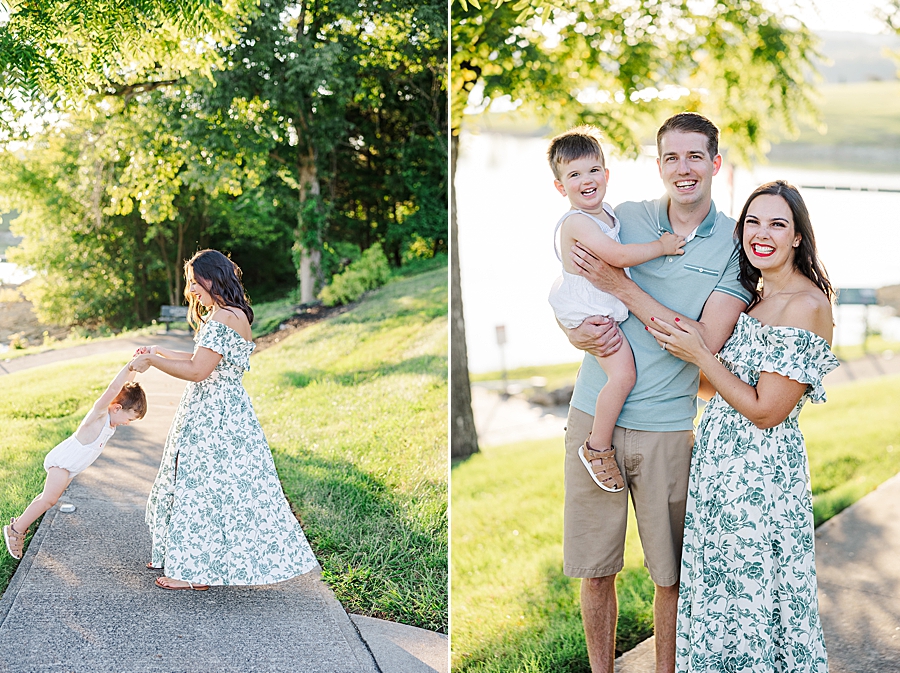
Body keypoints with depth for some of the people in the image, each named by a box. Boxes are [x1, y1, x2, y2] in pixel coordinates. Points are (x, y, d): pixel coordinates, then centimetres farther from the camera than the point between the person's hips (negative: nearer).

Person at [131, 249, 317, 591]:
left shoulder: (224, 318, -20)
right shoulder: (230, 315, 14)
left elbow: (197, 371, -23)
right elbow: (201, 360, 22)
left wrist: (152, 361, -12)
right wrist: (160, 352, 22)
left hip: (214, 418, -11)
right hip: (209, 412, 11)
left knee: (203, 486, -3)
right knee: (194, 485, 18)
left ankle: (196, 572, 7)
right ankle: (182, 558, 30)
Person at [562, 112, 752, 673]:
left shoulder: (738, 243, -3)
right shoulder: (623, 218, 3)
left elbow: (706, 342, -14)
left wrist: (622, 287, -16)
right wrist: (579, 335, -13)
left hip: (668, 427, -1)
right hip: (594, 415, 2)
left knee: (671, 575, 9)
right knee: (594, 567, 9)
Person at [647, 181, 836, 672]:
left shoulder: (806, 305, -17)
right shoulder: (754, 296, 10)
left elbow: (765, 411, -18)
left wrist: (699, 354, -15)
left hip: (760, 469, -8)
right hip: (720, 458, 8)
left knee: (749, 594, 4)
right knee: (719, 592, 17)